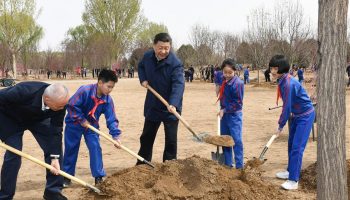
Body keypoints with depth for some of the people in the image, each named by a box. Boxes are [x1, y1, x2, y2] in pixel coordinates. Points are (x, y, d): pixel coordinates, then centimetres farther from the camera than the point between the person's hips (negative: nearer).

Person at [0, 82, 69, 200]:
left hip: (37, 118, 4)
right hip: (10, 117, -4)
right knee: (14, 153, -15)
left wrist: (55, 157, -25)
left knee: (55, 147, -7)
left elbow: (56, 129, -23)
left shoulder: (60, 101, -30)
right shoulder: (23, 92, -44)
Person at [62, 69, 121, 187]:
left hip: (91, 125, 4)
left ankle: (99, 177, 2)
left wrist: (116, 135, -24)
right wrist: (82, 120, -23)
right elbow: (71, 105, -26)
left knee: (96, 148, -6)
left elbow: (111, 118, -14)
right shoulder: (85, 91, -29)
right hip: (74, 124, -3)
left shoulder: (107, 100, -14)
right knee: (71, 150, 5)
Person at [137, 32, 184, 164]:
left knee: (171, 140, 1)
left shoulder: (175, 63, -22)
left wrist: (173, 104, -50)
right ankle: (142, 165, 31)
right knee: (146, 137, 16)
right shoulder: (148, 56, -4)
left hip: (170, 109, -5)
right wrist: (143, 79, -1)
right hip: (152, 106, 5)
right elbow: (141, 66, 19)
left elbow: (178, 84, -34)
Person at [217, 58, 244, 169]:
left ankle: (239, 166, 4)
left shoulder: (237, 83, -18)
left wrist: (225, 110, -16)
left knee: (236, 140, -4)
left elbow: (238, 103, -17)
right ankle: (227, 164, 25)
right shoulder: (224, 81, 4)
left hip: (234, 115, -8)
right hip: (224, 114, 8)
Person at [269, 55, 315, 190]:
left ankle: (293, 181, -7)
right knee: (291, 144, 19)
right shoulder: (282, 81, 1)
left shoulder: (289, 84, -28)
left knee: (297, 147, -11)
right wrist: (282, 123, 7)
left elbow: (287, 107, -23)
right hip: (296, 115, 10)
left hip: (305, 116, -10)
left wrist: (281, 126, -14)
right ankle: (291, 171, 34)